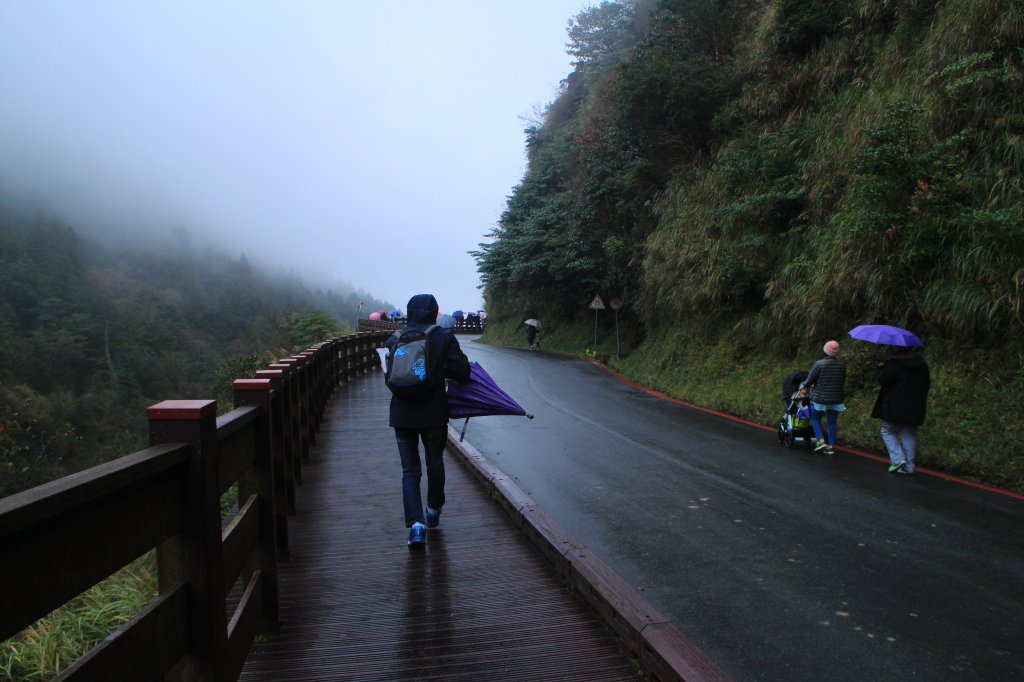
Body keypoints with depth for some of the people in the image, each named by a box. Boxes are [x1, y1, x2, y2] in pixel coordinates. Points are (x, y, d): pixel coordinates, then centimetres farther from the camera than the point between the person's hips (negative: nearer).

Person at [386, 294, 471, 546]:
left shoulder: (396, 339, 1)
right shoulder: (444, 338, -6)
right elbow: (462, 372, -10)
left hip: (403, 414, 1)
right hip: (434, 413, -1)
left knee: (409, 470, 7)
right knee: (435, 463, 21)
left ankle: (416, 523, -5)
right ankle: (434, 511, 35)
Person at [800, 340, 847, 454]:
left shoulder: (820, 364, -16)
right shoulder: (842, 365, -2)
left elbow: (810, 379, -8)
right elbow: (843, 381, 9)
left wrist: (804, 388, 10)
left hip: (821, 398, -4)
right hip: (836, 399, 4)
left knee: (815, 418, 14)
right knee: (832, 422, 11)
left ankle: (821, 440, -1)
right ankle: (831, 446, 13)